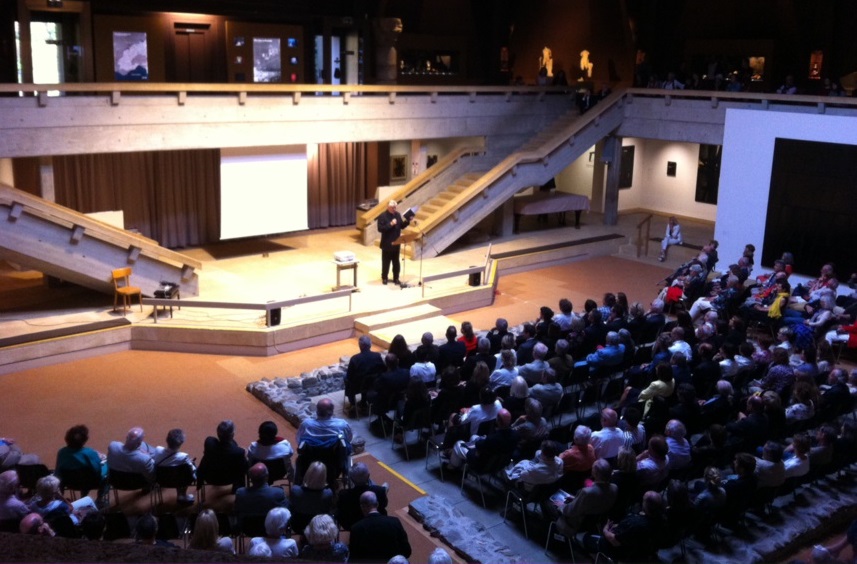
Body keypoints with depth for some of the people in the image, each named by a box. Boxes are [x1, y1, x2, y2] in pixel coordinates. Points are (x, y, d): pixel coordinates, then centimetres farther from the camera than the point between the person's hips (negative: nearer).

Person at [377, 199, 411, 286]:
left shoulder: (398, 215, 4)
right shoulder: (382, 216, -14)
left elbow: (401, 226, 10)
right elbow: (380, 229, -20)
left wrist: (407, 221, -7)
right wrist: (390, 224, -26)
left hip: (396, 243, 5)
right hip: (387, 244, -5)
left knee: (396, 262, 12)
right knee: (386, 262, 7)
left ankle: (396, 278, 22)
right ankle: (384, 278, 21)